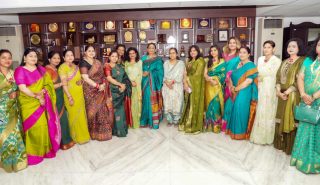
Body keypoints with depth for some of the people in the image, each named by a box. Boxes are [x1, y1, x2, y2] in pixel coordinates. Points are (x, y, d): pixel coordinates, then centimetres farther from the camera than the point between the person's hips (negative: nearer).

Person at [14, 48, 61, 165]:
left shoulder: (41, 69, 11)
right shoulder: (20, 70, -4)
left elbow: (48, 83, 5)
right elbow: (22, 89, -13)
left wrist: (43, 91, -14)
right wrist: (37, 96, -18)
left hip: (44, 102, 4)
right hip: (29, 103, -4)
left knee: (45, 125, 6)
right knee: (34, 126, -3)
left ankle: (45, 148, 23)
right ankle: (34, 152, 13)